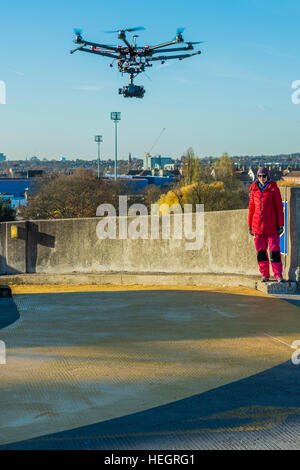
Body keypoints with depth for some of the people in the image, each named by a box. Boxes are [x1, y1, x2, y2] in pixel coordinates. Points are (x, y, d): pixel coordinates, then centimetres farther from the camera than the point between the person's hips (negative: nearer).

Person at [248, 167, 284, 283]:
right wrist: (250, 225, 14)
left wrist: (280, 225, -5)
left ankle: (278, 275, 0)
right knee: (260, 251, 5)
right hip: (258, 225, 3)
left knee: (275, 250, -6)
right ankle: (264, 274, 15)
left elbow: (279, 207, -1)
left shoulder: (273, 188, -2)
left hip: (271, 225, -3)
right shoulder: (254, 189, 8)